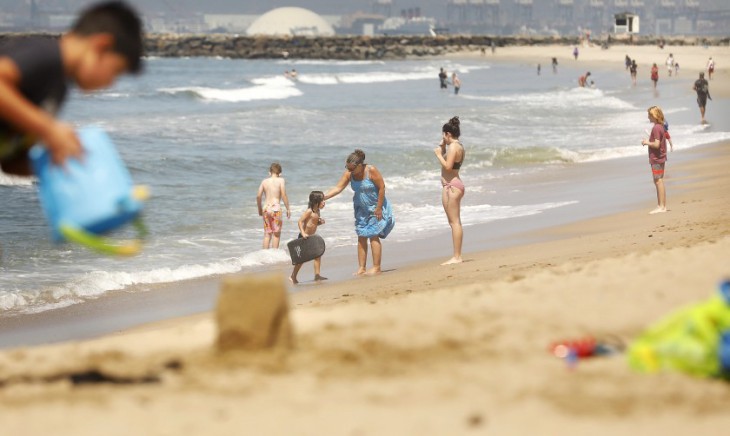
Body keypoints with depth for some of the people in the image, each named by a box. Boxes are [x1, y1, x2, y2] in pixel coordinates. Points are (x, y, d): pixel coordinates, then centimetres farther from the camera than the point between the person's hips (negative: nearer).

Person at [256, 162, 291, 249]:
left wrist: (260, 209, 19)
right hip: (276, 208, -4)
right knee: (276, 233, 5)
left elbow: (258, 196, 6)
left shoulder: (264, 181, 8)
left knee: (267, 234, 12)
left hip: (266, 208, 4)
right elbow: (283, 195, -10)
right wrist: (288, 209, -3)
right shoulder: (281, 180, -2)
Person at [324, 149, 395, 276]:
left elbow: (382, 187, -19)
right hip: (361, 209, 6)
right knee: (361, 237, 3)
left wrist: (379, 207, -19)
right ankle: (361, 268, 6)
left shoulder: (371, 171, -23)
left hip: (376, 208, -6)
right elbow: (338, 188, -11)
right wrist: (324, 197, -26)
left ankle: (376, 268, -4)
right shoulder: (348, 174, -7)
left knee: (373, 236, -8)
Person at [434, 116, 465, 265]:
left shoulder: (453, 147, -14)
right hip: (453, 185, 11)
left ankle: (457, 257, -12)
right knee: (454, 222, 13)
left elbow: (447, 166, -23)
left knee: (454, 221, -11)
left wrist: (439, 154, -11)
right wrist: (443, 150, 15)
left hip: (451, 186, -11)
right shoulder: (459, 147, 17)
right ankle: (457, 256, 16)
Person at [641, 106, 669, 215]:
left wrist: (647, 142, -10)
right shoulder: (661, 126, 12)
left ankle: (661, 207, -6)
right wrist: (648, 141, 12)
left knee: (659, 181, -7)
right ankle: (661, 205, 19)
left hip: (656, 159, -10)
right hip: (660, 158, 10)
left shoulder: (656, 128, -18)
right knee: (659, 182, 14)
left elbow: (656, 144, -24)